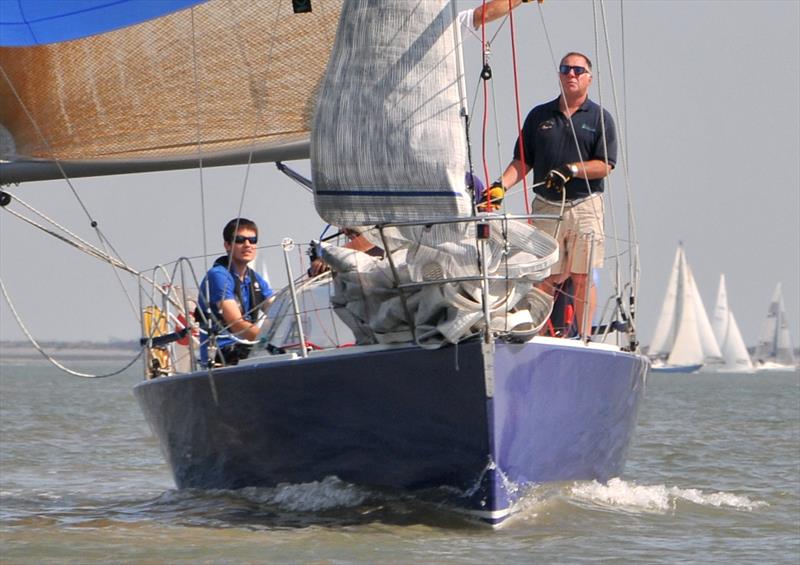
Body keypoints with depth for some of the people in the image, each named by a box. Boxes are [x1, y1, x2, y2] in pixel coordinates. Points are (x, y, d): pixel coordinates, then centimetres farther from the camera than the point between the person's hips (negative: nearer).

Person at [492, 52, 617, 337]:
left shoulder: (600, 118, 6)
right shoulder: (539, 115, 13)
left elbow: (604, 166, -2)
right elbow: (522, 161, 11)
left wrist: (571, 169, -16)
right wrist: (502, 185, -5)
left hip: (585, 206, -2)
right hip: (545, 206, 2)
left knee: (583, 277, -3)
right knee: (545, 278, -1)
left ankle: (584, 338, 1)